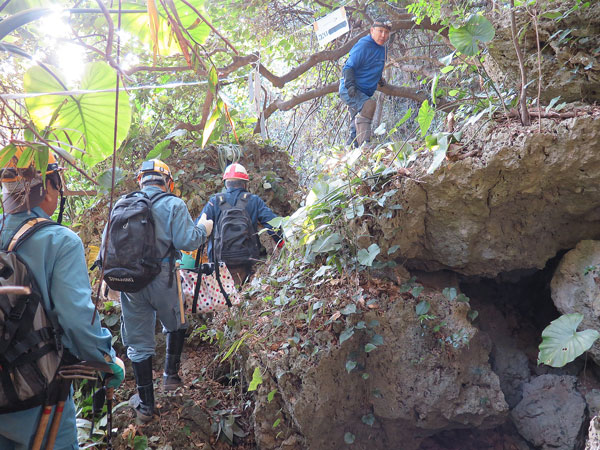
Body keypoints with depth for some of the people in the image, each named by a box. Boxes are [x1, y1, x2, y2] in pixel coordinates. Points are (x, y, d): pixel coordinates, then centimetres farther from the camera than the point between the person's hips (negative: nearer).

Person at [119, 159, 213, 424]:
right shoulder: (173, 204, -6)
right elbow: (187, 241, -14)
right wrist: (203, 229, 4)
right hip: (161, 280, -3)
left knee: (138, 342, 11)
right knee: (175, 325, 27)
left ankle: (145, 405, 20)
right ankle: (170, 375, 25)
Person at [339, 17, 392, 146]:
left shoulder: (382, 48, 13)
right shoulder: (363, 45, -13)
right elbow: (348, 67, -18)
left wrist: (379, 79, 15)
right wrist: (350, 86, -31)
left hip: (364, 93, 9)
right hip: (349, 90, -9)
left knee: (356, 128, 13)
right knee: (369, 104, -34)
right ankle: (364, 143, -40)